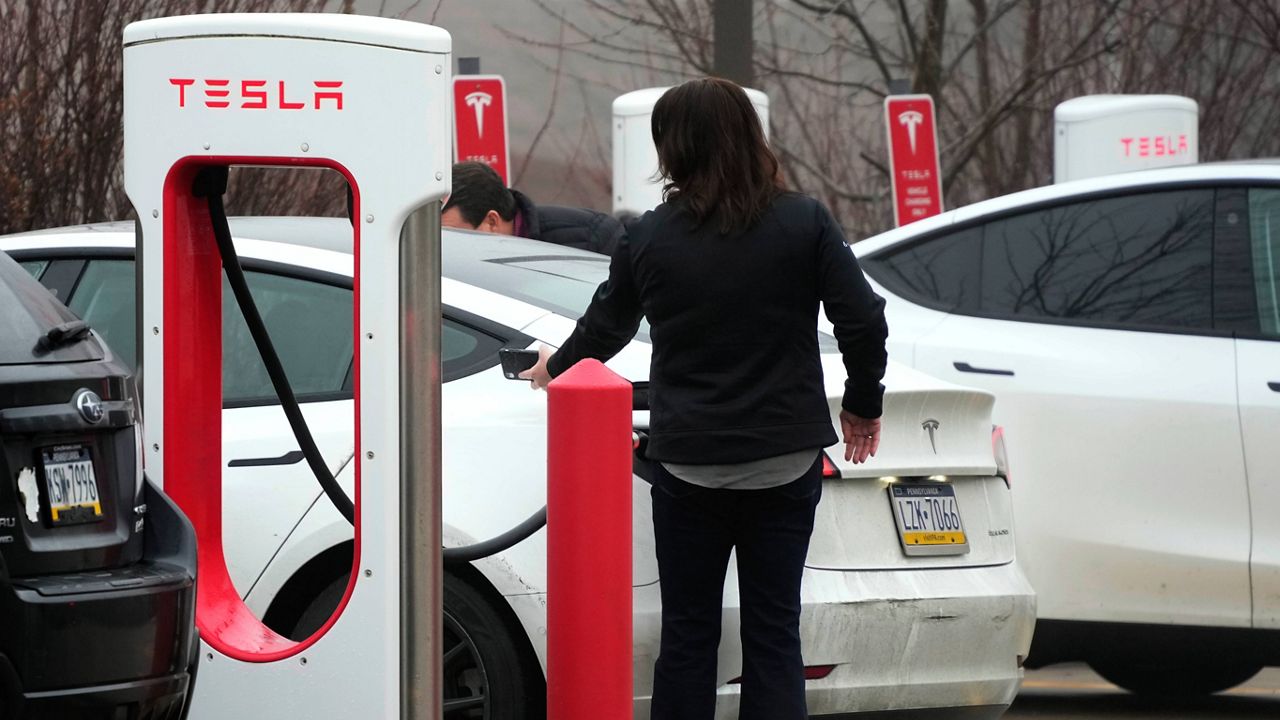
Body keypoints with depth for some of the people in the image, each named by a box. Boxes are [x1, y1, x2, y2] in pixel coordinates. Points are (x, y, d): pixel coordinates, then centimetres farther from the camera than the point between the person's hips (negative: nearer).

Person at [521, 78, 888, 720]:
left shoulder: (649, 238, -3)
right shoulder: (804, 223, -4)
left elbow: (604, 329, 11)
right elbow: (863, 320, -7)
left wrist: (556, 368, 33)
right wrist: (862, 406, 10)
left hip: (689, 462, 0)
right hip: (785, 461, 0)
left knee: (688, 632, 8)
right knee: (773, 631, 5)